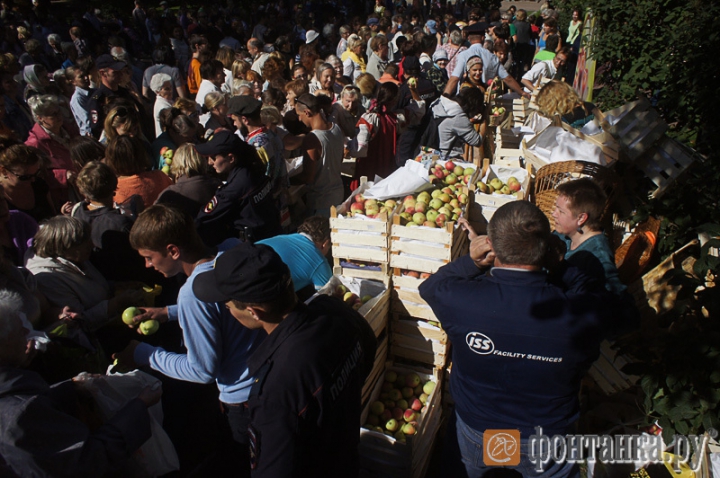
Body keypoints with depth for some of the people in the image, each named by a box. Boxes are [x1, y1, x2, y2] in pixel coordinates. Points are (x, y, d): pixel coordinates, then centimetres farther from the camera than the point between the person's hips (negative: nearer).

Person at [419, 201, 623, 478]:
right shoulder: (583, 313, -32)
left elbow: (429, 287, -6)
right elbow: (603, 300, -5)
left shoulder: (460, 299, -31)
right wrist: (559, 266, -7)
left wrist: (471, 262, -15)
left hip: (473, 437, 0)